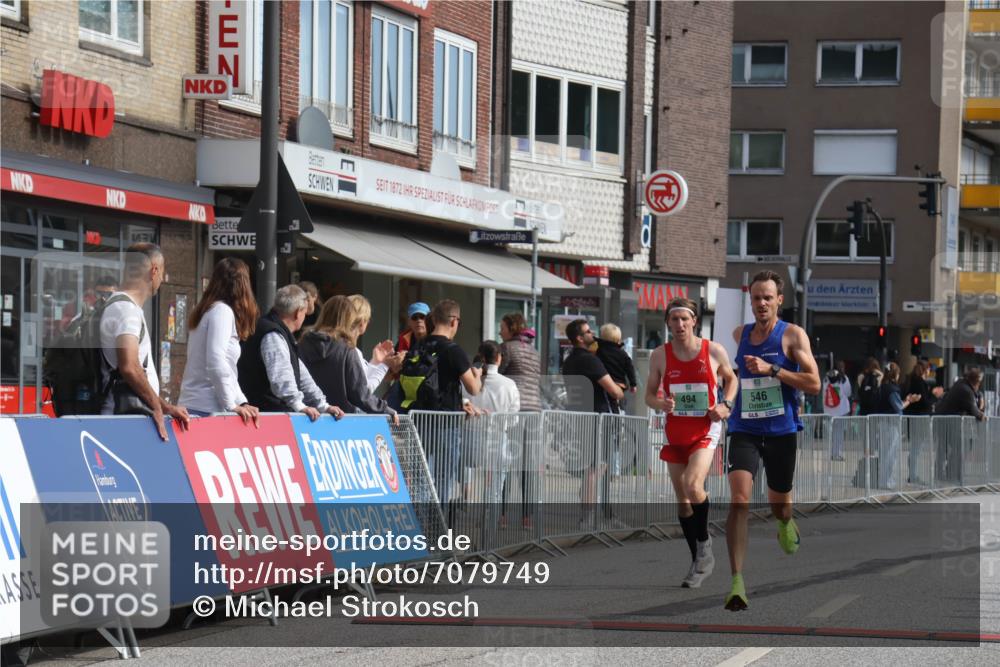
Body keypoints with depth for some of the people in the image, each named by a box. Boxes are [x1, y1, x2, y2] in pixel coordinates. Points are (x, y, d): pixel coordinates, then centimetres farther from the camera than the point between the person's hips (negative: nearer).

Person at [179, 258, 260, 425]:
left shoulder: (208, 311, 19)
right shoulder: (222, 311, -7)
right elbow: (216, 364, -17)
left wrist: (242, 402, 13)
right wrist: (232, 405, -12)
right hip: (207, 409, -8)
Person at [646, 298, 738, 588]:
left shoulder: (714, 351, -5)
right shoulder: (660, 355, -1)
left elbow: (731, 378, 13)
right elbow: (649, 395, 6)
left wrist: (725, 405, -5)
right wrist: (661, 404, -16)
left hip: (705, 431, -3)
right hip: (675, 432, 3)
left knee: (693, 485, -25)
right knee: (682, 499, 7)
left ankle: (704, 543, -4)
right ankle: (699, 559, 20)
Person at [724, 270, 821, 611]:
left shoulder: (793, 335, -6)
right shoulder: (740, 334, 8)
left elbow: (814, 383, -14)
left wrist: (772, 369, -21)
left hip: (782, 430, -1)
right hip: (745, 429, 2)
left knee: (779, 504, 16)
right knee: (739, 499, -20)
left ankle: (786, 525, 56)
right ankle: (737, 581, -25)